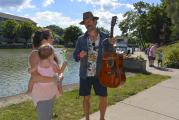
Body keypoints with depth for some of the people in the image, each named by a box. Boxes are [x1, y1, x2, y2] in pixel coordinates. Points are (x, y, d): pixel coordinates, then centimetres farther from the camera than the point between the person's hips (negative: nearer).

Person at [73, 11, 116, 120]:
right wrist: (80, 55, -18)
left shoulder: (105, 37, -1)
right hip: (85, 74, 1)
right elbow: (75, 56, 3)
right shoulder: (81, 39, 1)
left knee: (103, 98, 6)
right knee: (86, 98, 10)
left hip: (99, 74, 0)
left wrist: (111, 44, -18)